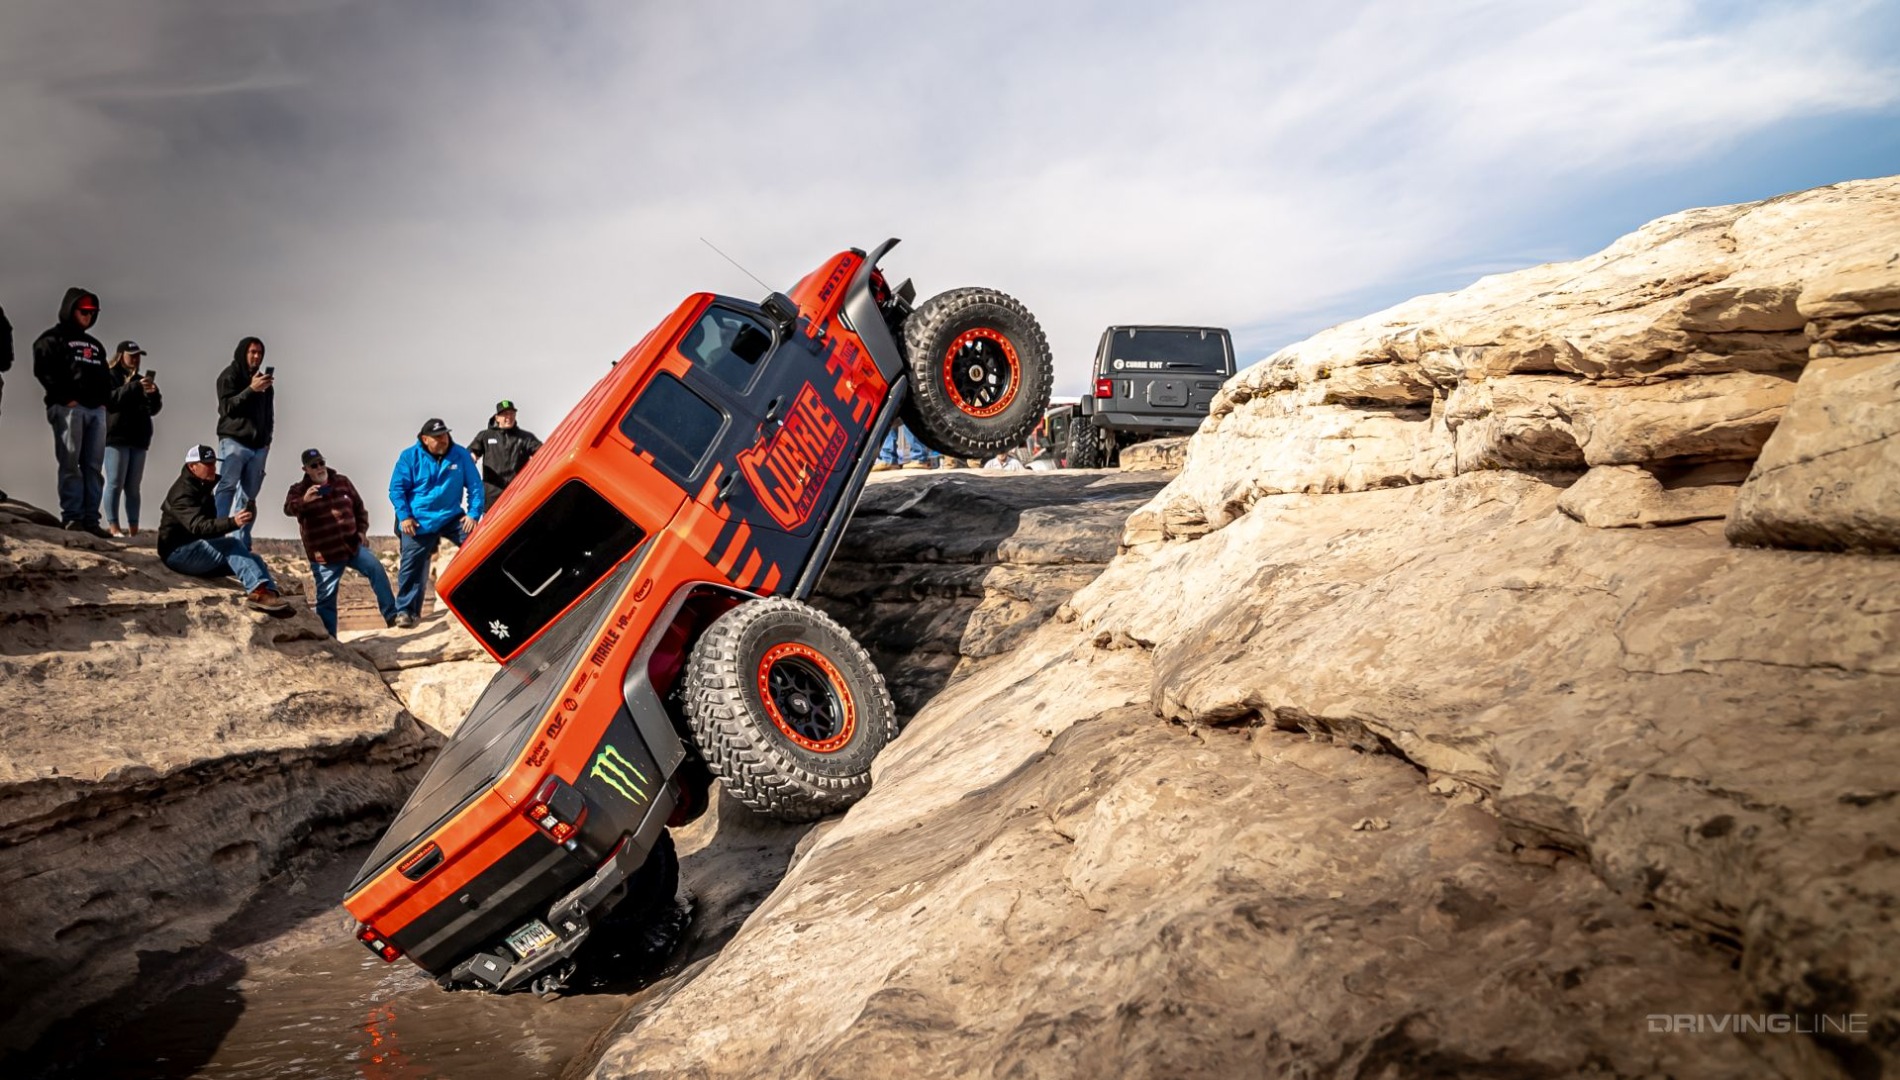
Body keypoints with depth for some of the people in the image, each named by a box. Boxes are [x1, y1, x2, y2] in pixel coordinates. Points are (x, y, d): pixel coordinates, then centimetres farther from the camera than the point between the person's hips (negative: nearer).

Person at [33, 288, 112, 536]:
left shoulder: (95, 344, 27)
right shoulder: (53, 338, 6)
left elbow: (106, 376, 27)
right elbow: (43, 371, -6)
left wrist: (104, 398, 9)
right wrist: (66, 398, -13)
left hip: (96, 410, 6)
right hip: (68, 409, -6)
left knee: (94, 466, 0)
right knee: (70, 464, -9)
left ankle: (90, 518, -2)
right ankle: (71, 516, -10)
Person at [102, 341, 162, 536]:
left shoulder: (142, 380, 21)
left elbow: (154, 409, 14)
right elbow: (111, 399, -15)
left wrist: (153, 394, -6)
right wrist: (137, 387, -24)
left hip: (139, 439, 5)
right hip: (116, 438, -5)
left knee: (133, 487, 4)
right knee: (115, 484, -8)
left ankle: (133, 529, 2)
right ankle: (114, 527, -9)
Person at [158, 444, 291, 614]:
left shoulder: (203, 485, 12)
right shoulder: (183, 493, -20)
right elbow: (199, 527, -39)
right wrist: (232, 522, -55)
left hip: (200, 552, 10)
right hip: (178, 553, -10)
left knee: (252, 559, -11)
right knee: (231, 544, -34)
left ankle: (270, 593, -37)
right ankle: (258, 591, -49)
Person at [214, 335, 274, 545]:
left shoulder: (264, 380, 20)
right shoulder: (230, 376, 3)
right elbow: (226, 406, -9)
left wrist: (267, 438, 14)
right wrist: (251, 389, -20)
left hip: (258, 445, 5)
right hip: (234, 441, -5)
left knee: (249, 495, 1)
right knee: (227, 488, -15)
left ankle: (241, 540, 2)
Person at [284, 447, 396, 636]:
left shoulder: (342, 481, 7)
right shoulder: (299, 490, -3)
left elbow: (359, 507, 17)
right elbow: (289, 508, -25)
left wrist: (362, 530, 4)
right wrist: (304, 500, -47)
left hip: (353, 546, 2)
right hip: (324, 555, -2)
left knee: (377, 570, -17)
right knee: (326, 598, 1)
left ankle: (392, 616, -9)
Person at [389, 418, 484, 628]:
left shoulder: (461, 455, -2)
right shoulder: (410, 457, -6)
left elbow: (475, 486, 3)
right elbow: (396, 488, -2)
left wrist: (474, 513, -6)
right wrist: (404, 516, -10)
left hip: (452, 517, 2)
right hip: (419, 521, -2)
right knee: (411, 567, -1)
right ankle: (405, 610, 10)